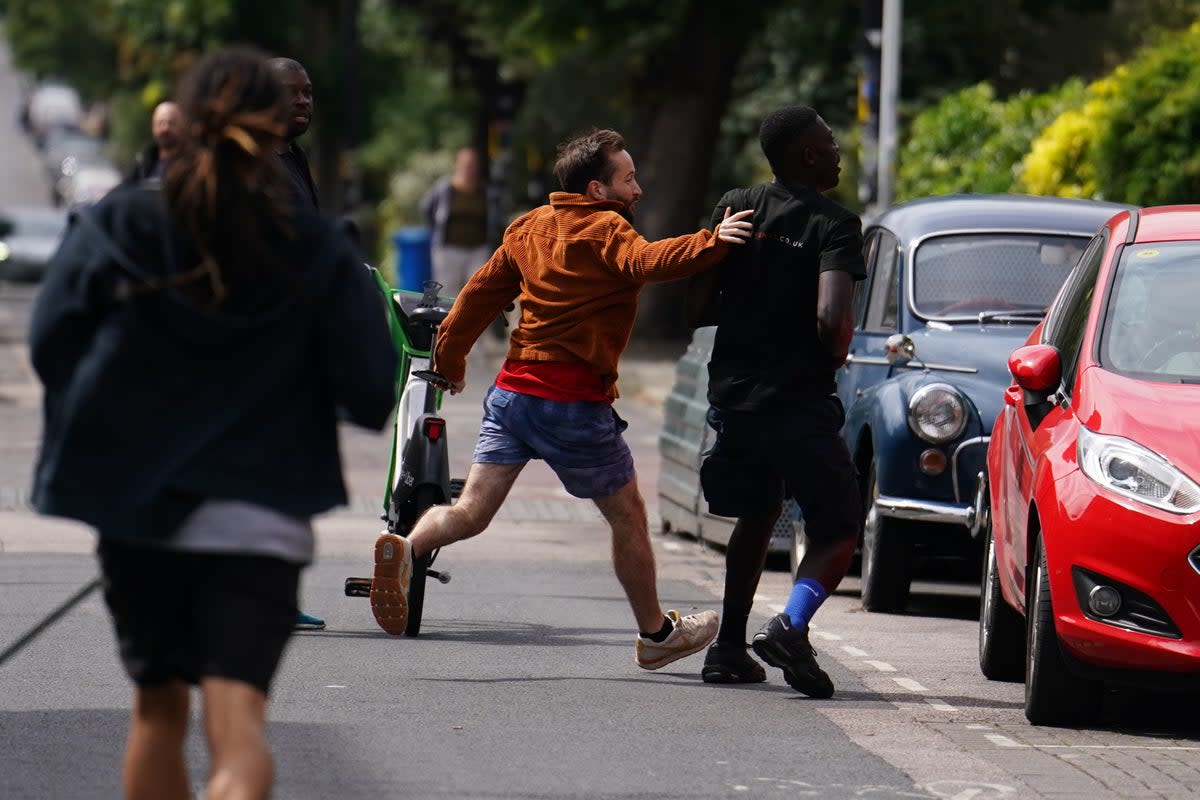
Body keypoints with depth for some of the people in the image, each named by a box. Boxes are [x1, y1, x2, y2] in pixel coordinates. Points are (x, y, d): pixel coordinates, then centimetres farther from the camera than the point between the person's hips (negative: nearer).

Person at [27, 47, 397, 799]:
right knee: (237, 717, -10)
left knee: (159, 707, 20)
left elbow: (51, 347, -3)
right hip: (259, 517, -2)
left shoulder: (117, 225, -5)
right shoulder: (320, 256, -7)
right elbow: (372, 395, -7)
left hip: (133, 508, 2)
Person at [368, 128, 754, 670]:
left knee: (471, 512, 1)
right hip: (574, 401, -6)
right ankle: (656, 634, 23)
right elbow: (646, 262, -28)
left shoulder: (528, 229, 14)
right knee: (628, 516, 12)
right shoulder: (604, 230, -8)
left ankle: (406, 548, -28)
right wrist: (709, 243, -36)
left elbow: (481, 294, 19)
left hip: (511, 390, 6)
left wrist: (448, 361, 29)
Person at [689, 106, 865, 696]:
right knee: (839, 530, 2)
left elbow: (695, 300, 5)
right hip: (799, 402, -6)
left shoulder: (735, 208, 6)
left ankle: (729, 647, 26)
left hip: (732, 396, 6)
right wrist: (837, 351, -1)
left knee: (755, 516, 26)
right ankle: (791, 625, -24)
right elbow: (830, 320, -22)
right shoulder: (833, 225, -10)